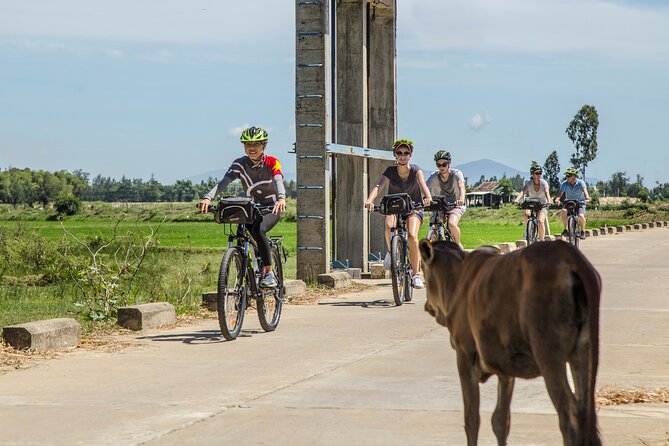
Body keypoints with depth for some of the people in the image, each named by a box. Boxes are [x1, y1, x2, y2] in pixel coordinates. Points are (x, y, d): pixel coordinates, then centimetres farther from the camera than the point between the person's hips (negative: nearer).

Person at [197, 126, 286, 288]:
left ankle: (269, 273, -24)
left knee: (258, 230, -31)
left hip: (272, 207, -4)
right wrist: (208, 198, -43)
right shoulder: (240, 164, -11)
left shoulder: (272, 163, -16)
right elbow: (224, 182, -25)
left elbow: (279, 181, -35)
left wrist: (281, 198, -58)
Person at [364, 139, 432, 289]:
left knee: (412, 236, -27)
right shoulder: (390, 171, -10)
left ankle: (416, 274, -20)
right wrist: (369, 200, -47)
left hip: (413, 209, -1)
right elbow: (378, 186, -26)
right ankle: (391, 252, -6)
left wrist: (428, 197, -52)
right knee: (390, 226, -35)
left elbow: (422, 183, -30)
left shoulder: (415, 170, -10)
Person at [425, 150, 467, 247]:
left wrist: (461, 199, -55)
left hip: (455, 205, -2)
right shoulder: (434, 177, -11)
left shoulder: (456, 174, -15)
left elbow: (461, 186, -33)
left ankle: (458, 245, -5)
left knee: (452, 224, -29)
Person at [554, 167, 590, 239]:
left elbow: (585, 191, -32)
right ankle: (565, 229, -15)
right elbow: (560, 193, -25)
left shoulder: (580, 183, -15)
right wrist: (557, 199, -47)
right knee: (564, 211, -30)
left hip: (580, 203, -1)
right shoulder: (564, 184, -12)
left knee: (581, 216, -27)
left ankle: (583, 231, 1)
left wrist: (587, 198, -53)